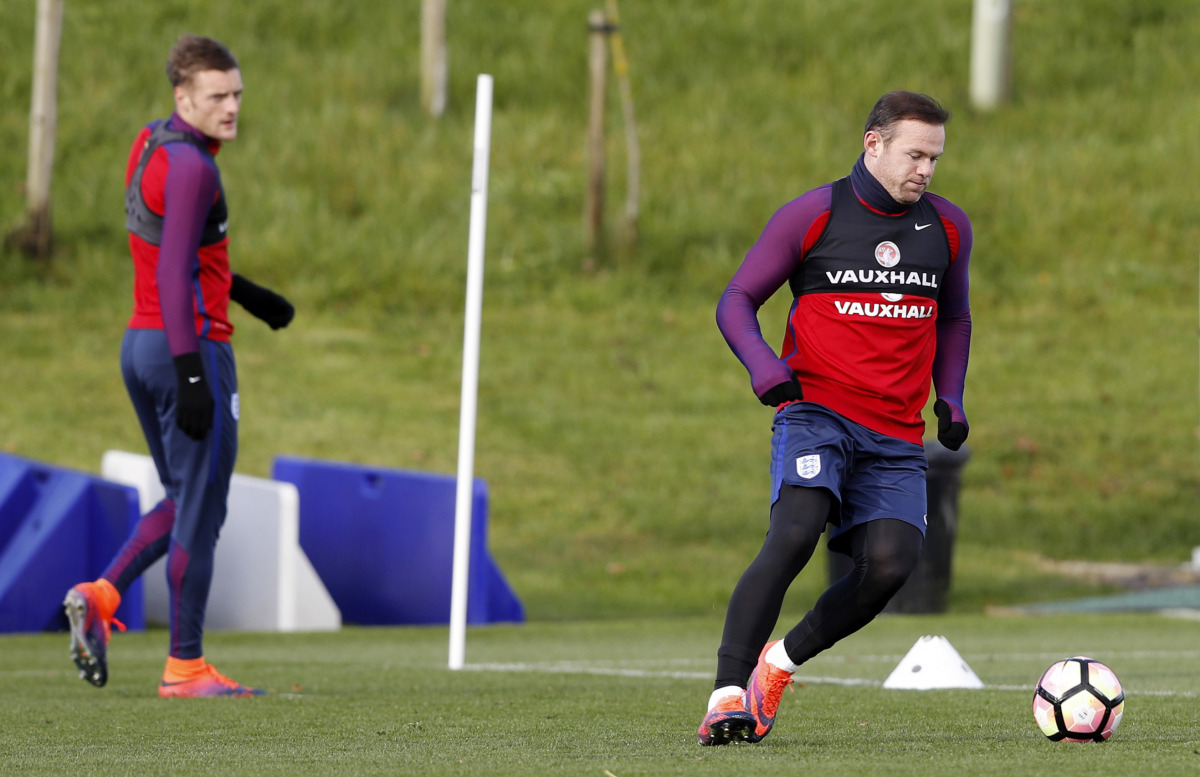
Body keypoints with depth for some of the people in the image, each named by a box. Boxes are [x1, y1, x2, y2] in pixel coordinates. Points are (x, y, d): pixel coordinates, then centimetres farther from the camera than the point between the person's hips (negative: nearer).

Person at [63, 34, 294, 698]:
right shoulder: (189, 165, -17)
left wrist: (247, 295, 28)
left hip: (139, 345, 9)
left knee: (184, 504, 19)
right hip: (192, 346, -9)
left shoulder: (150, 146, 12)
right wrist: (192, 377, -25)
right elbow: (172, 276, -23)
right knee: (201, 512, -1)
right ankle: (184, 667, 2)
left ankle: (100, 597, 2)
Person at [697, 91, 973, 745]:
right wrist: (764, 367, -15)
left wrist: (950, 398, 13)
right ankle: (727, 697, -25)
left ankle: (780, 663, 8)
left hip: (896, 438, 4)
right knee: (795, 533, -28)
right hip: (816, 413, -4)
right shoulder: (812, 215, -1)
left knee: (891, 563, -16)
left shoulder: (947, 228, 12)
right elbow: (736, 302, 4)